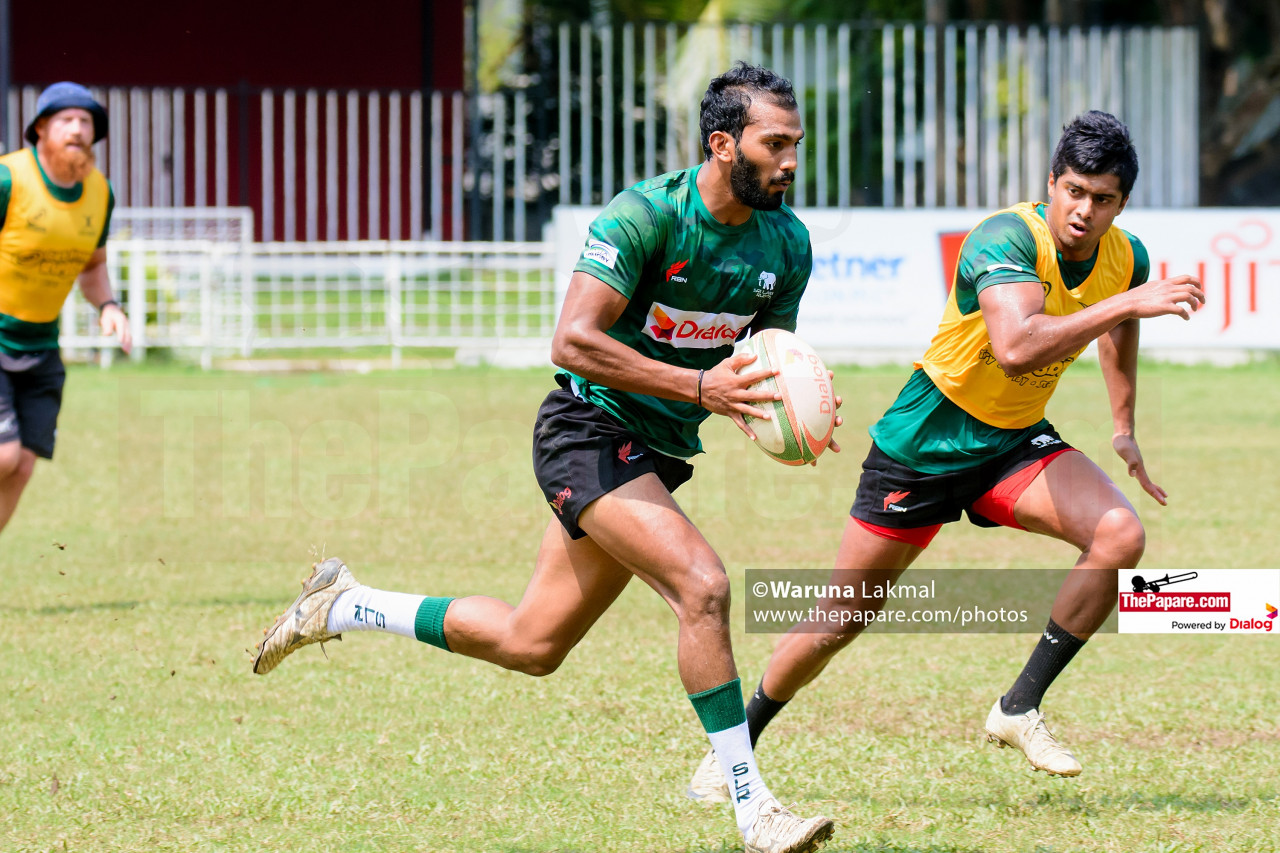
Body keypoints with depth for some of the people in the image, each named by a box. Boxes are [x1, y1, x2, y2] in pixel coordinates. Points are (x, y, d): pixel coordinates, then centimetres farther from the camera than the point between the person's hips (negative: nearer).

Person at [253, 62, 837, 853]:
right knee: (702, 585, -26)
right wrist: (698, 387, -33)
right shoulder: (645, 215, -21)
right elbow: (573, 340, -28)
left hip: (659, 453, 8)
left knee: (530, 644, 12)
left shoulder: (786, 243, 0)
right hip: (590, 430, -8)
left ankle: (344, 608, 32)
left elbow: (768, 361, 13)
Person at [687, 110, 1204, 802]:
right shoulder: (1006, 239, -28)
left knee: (1120, 534, -22)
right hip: (924, 441, -5)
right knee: (839, 621, 3)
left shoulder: (1126, 258, -7)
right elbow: (1016, 348, -46)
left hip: (1017, 443, 5)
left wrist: (1124, 431, 26)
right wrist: (1127, 302, -47)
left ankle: (1020, 709, -9)